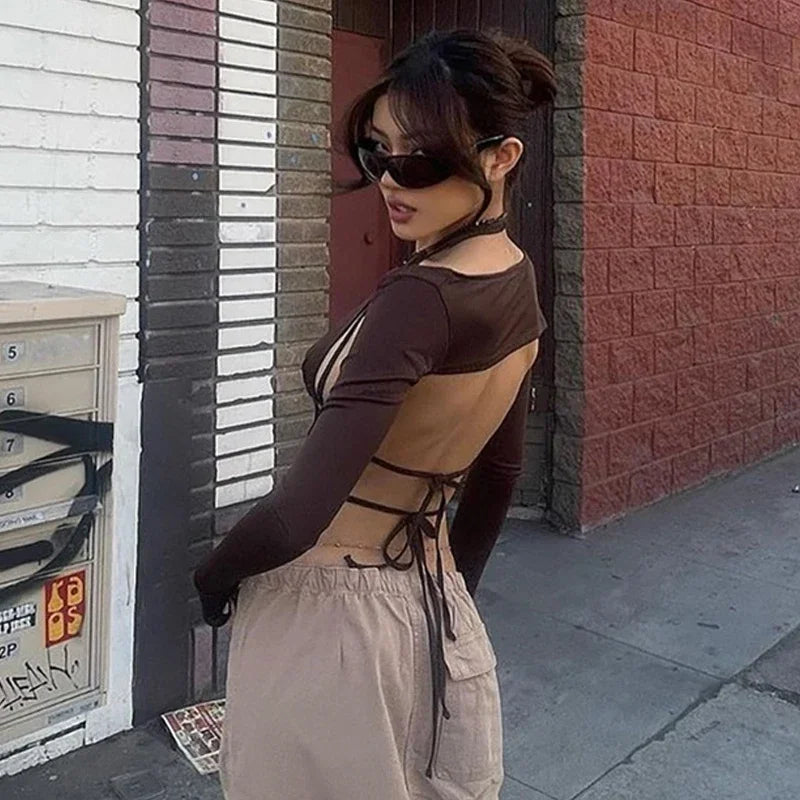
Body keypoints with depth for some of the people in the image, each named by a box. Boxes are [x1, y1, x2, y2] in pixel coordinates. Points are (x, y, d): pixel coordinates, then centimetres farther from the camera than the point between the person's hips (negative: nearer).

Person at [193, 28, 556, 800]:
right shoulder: (516, 282, 0)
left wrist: (214, 574, -11)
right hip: (429, 602, 8)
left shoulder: (418, 297, -27)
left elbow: (295, 516, -31)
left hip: (325, 611, -7)